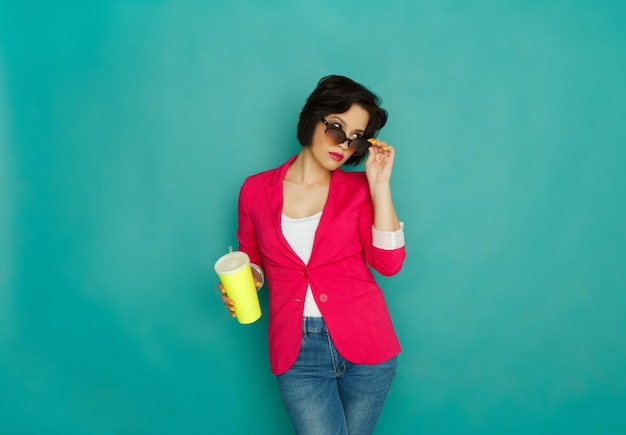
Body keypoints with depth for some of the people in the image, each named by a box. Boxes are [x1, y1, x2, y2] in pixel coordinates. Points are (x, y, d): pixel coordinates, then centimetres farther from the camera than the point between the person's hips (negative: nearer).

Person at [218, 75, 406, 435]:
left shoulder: (358, 189, 1)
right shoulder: (256, 190, 2)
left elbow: (389, 263, -10)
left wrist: (379, 184, -11)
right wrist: (247, 279, -6)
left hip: (364, 341, 1)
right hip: (297, 350, 0)